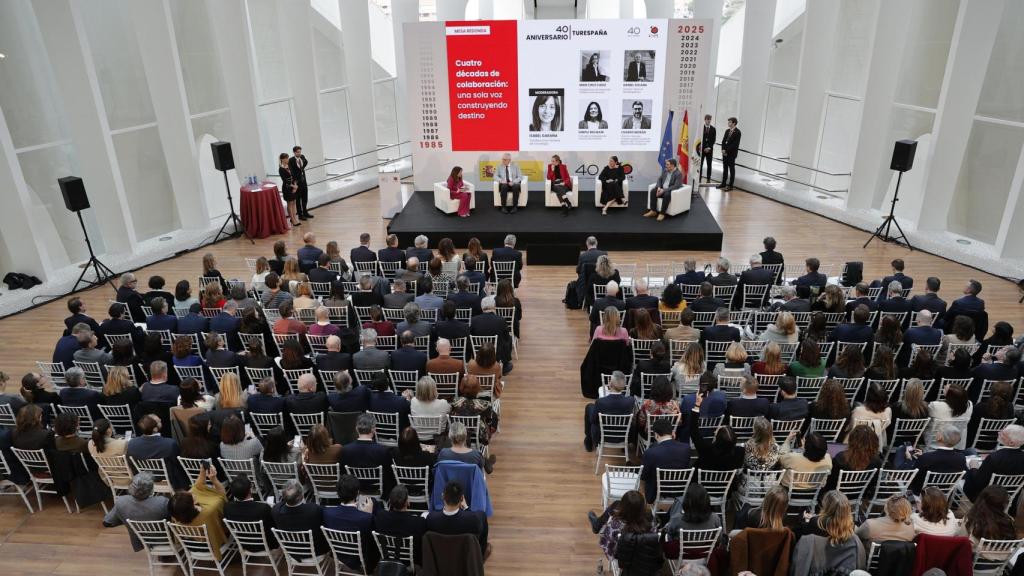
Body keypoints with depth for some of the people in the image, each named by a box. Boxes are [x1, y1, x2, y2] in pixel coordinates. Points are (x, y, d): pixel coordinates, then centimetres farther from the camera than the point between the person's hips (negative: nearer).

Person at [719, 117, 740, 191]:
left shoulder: (737, 132, -10)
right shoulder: (727, 131, 12)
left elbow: (735, 144, -15)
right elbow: (723, 141, 11)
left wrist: (727, 150, -16)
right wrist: (723, 149, -4)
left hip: (732, 153, -6)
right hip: (725, 152, 6)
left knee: (731, 169, 0)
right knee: (725, 168, 10)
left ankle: (730, 185, 3)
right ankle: (723, 183, 17)